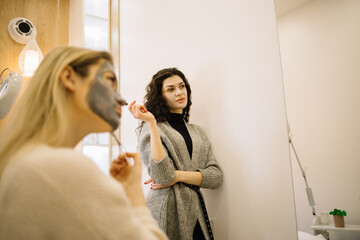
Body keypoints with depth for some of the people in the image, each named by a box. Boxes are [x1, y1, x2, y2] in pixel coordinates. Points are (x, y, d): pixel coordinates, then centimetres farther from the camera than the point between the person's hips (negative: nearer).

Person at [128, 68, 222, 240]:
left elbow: (216, 176, 2)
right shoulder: (150, 129, -4)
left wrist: (178, 175, -13)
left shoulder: (197, 132, 11)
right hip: (167, 213, -4)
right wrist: (151, 122, -20)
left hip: (196, 212, 5)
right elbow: (163, 176, -19)